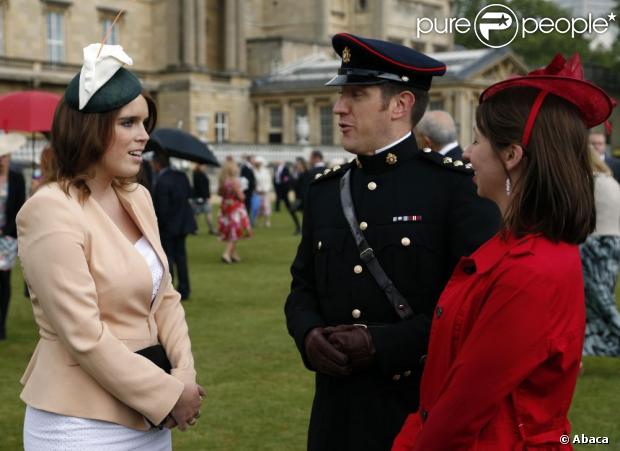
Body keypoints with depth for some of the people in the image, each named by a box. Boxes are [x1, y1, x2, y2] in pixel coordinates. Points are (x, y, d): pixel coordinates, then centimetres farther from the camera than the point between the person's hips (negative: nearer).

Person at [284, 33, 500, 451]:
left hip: (423, 406, -5)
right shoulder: (325, 189, 8)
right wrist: (310, 337, -8)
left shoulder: (457, 184, -10)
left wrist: (383, 344, -19)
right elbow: (303, 288, 14)